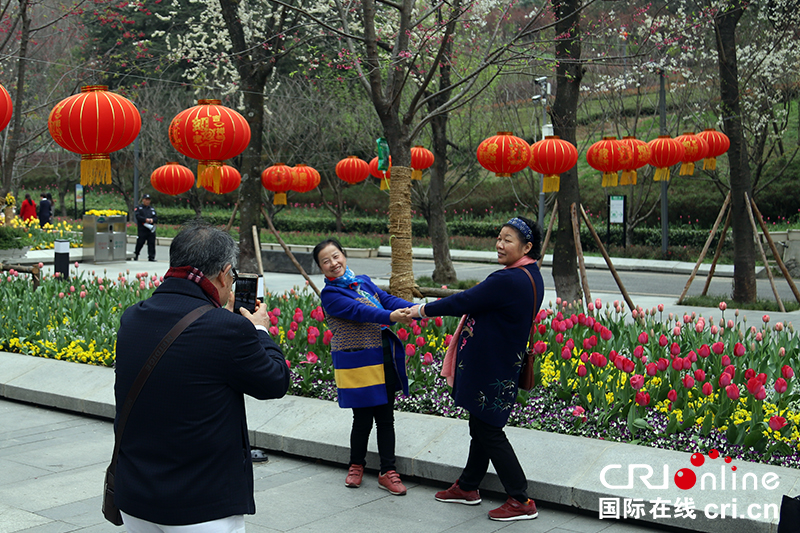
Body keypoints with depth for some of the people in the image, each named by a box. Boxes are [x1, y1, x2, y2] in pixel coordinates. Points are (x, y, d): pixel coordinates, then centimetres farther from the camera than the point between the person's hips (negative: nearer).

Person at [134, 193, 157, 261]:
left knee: (152, 243, -1)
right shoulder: (138, 208, 7)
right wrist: (146, 220, -19)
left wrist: (152, 220, -11)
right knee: (140, 243, -2)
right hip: (142, 229, -4)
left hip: (151, 229, 4)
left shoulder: (152, 208, 21)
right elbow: (137, 216, -8)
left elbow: (156, 217, 11)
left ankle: (151, 257, 2)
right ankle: (135, 255, 15)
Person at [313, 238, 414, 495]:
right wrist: (390, 316, -35)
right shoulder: (330, 294, -7)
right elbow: (358, 311, -21)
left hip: (385, 359, 6)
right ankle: (356, 466, 26)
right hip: (357, 364, -5)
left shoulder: (364, 282, 13)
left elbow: (387, 299, 2)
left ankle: (387, 472, 18)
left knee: (386, 418, 8)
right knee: (363, 420, 2)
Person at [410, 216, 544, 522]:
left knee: (489, 431, 0)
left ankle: (521, 501, 7)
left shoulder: (507, 281, -26)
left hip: (492, 369, -10)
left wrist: (424, 310, -7)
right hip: (501, 363, 10)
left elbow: (464, 302, -20)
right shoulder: (531, 276, 6)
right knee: (481, 427, 20)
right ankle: (467, 487, 35)